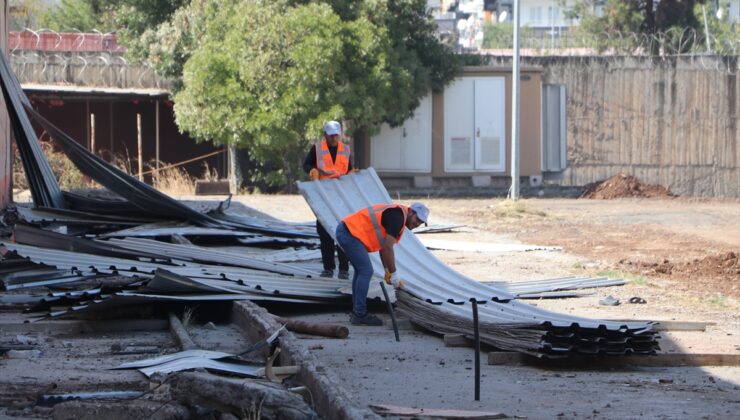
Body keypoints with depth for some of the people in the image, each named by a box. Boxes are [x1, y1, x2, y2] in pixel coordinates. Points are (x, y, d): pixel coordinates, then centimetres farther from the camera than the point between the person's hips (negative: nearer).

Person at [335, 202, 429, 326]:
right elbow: (387, 248, -18)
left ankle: (356, 312, 22)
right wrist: (394, 274, -11)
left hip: (345, 232, 11)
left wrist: (388, 270, 18)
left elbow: (384, 246, 24)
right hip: (350, 233, -11)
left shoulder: (395, 215, 18)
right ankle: (360, 315, -7)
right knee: (366, 271, -10)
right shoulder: (397, 216, -15)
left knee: (361, 271, 17)